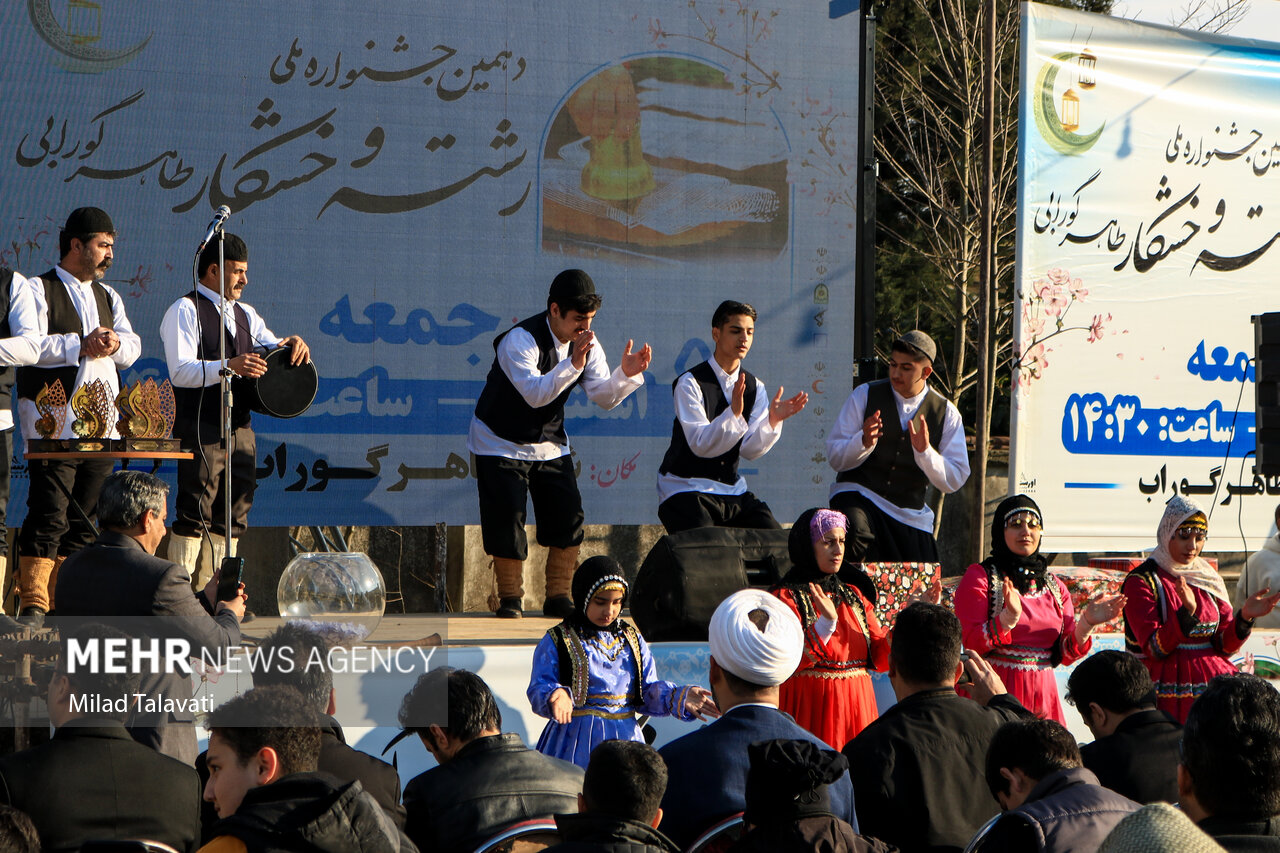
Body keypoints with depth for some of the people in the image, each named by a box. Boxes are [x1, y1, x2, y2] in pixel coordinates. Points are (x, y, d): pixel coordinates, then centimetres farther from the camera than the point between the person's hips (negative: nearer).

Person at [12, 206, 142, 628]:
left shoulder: (107, 296, 21)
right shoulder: (38, 290, 2)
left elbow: (133, 347, 10)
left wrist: (115, 343, -12)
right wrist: (80, 345, -20)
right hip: (53, 418, -6)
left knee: (83, 518, 6)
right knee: (49, 513, -13)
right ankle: (33, 605, -14)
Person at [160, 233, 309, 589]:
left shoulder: (244, 314, 20)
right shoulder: (185, 311, -4)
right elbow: (180, 371, -16)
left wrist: (292, 344, 0)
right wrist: (229, 367, -29)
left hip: (240, 426, 8)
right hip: (200, 429, -8)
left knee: (233, 515, 6)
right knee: (193, 516, -10)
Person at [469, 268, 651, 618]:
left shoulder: (586, 343, -6)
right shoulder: (519, 340, -26)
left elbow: (603, 397, -11)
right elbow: (535, 394, -40)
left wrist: (626, 375, -31)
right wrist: (573, 364, -52)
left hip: (550, 444, 5)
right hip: (501, 442, -5)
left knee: (568, 517, -5)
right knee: (506, 518, -11)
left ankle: (558, 597, 7)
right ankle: (510, 599, 6)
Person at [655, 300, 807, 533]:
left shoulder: (755, 388, 6)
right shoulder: (690, 383, -11)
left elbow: (750, 450, -4)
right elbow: (701, 445, -22)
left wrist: (773, 419, -22)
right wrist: (734, 412, -36)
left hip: (732, 489, 6)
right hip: (685, 488, -6)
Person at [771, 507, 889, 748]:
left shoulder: (853, 597, 15)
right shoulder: (786, 598, -3)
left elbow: (879, 658, 7)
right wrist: (826, 623, -27)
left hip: (856, 709, 5)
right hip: (812, 710, -5)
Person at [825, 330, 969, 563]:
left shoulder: (946, 413, 2)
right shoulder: (865, 395, 0)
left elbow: (953, 482, -3)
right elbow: (835, 457, -4)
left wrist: (924, 450, -21)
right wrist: (864, 441, -25)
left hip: (910, 514, 3)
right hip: (859, 494, -3)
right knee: (858, 535, -36)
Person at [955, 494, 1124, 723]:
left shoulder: (1053, 586, 15)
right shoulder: (980, 577, 2)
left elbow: (1068, 653, 10)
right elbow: (972, 642, -10)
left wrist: (1086, 624, -7)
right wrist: (1009, 617, -24)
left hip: (1042, 695, 4)